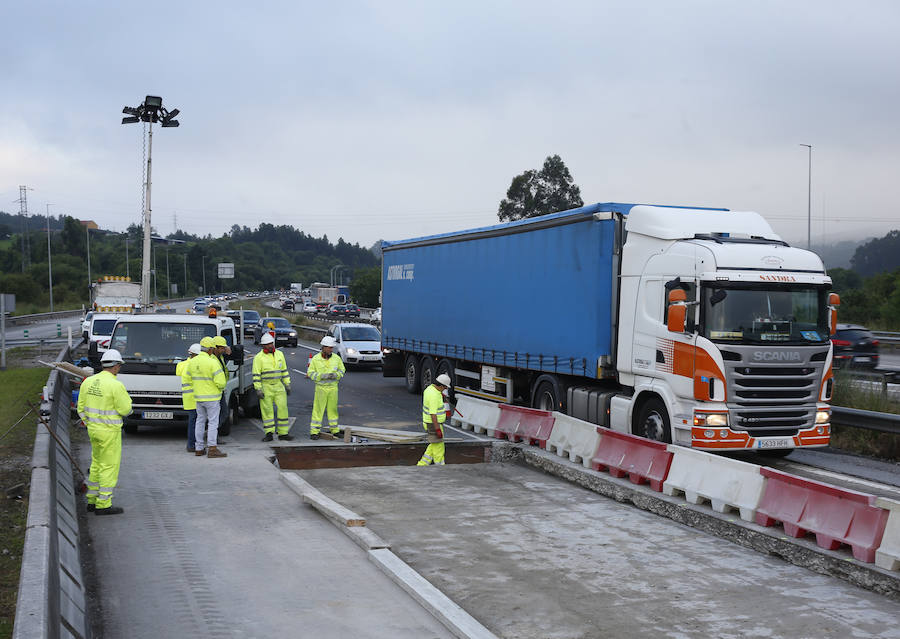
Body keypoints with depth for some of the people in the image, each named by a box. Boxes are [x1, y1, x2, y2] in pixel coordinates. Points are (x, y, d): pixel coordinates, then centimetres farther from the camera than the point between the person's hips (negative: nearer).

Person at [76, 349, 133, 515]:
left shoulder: (88, 382, 4)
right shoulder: (116, 385, -19)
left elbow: (81, 408, 9)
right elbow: (125, 409, -14)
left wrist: (89, 424, 18)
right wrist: (126, 397, 5)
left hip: (93, 429, 8)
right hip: (110, 432, -8)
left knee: (97, 464, 19)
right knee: (109, 466, -1)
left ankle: (92, 501, 25)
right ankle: (103, 505, 1)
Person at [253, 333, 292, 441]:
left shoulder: (279, 354, 7)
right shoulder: (259, 357, -7)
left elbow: (284, 370, 14)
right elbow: (256, 375, -9)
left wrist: (287, 385, 10)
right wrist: (258, 389, -14)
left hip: (279, 386, 4)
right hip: (265, 387, -4)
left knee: (282, 408, 0)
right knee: (267, 410, -1)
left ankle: (283, 433, 6)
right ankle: (268, 434, 6)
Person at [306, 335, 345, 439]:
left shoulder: (336, 358, 2)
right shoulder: (316, 359, -5)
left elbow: (342, 370, 10)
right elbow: (310, 373, -5)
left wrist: (335, 375, -11)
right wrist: (323, 376, -18)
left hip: (333, 388, 3)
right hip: (321, 388, -3)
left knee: (333, 409, 10)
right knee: (318, 409, -2)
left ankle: (335, 430, 20)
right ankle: (314, 431, 2)